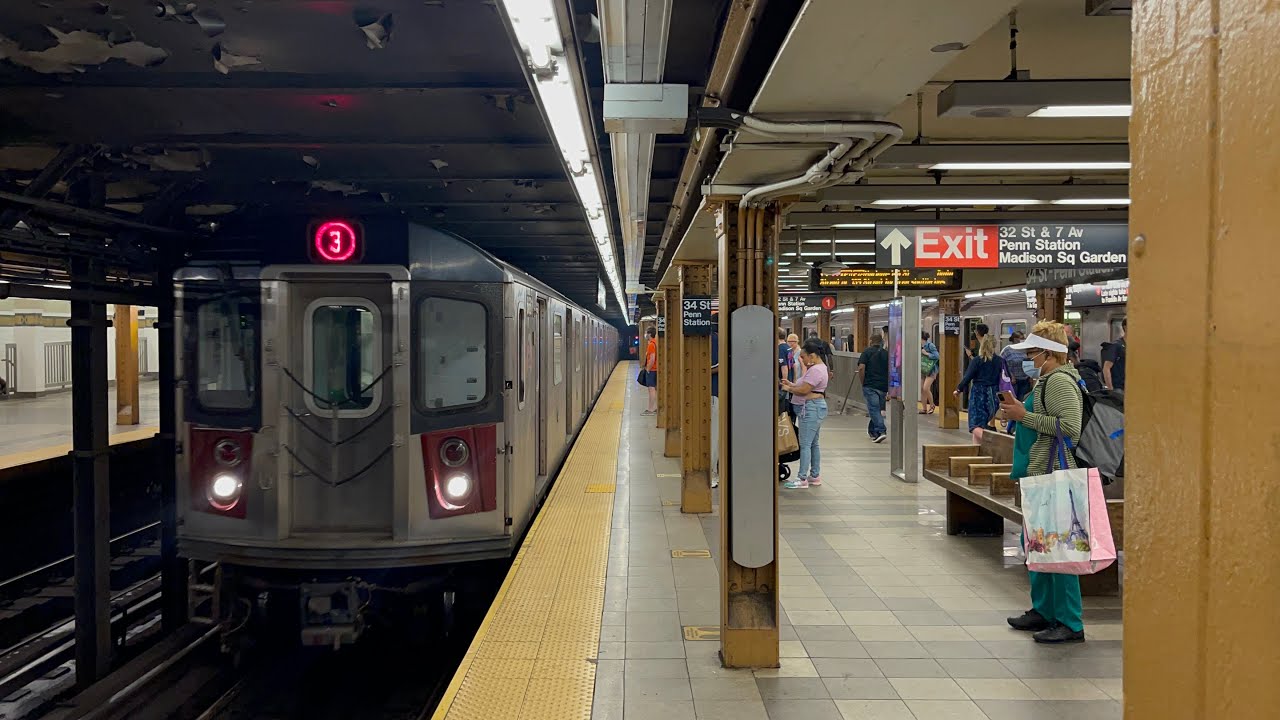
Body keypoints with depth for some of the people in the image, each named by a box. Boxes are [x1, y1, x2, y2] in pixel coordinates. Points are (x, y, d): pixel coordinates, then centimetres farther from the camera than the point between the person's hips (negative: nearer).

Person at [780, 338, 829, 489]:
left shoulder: (815, 370, -19)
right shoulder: (819, 367, 15)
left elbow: (804, 390, -20)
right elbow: (806, 386, 17)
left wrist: (789, 389, -4)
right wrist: (791, 384, 6)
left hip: (812, 408, -11)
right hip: (816, 406, 11)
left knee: (805, 444, -8)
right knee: (813, 443, 16)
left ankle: (802, 479, -6)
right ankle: (815, 475, 24)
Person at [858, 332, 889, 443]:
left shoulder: (867, 352, -2)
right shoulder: (887, 353, 11)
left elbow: (861, 368, -13)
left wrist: (863, 383, -2)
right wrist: (889, 387, 18)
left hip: (870, 385, -5)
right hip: (883, 386, 5)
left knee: (874, 409, -8)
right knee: (878, 408, 17)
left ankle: (880, 431, -22)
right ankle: (872, 430, 29)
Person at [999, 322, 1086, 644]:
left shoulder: (1060, 381, -15)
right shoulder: (1047, 380, 16)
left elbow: (1070, 427, -25)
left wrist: (1025, 416, -19)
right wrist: (1019, 411, 11)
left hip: (1053, 475, -11)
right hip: (1041, 473, 11)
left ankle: (1070, 623, 2)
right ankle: (1043, 610, 29)